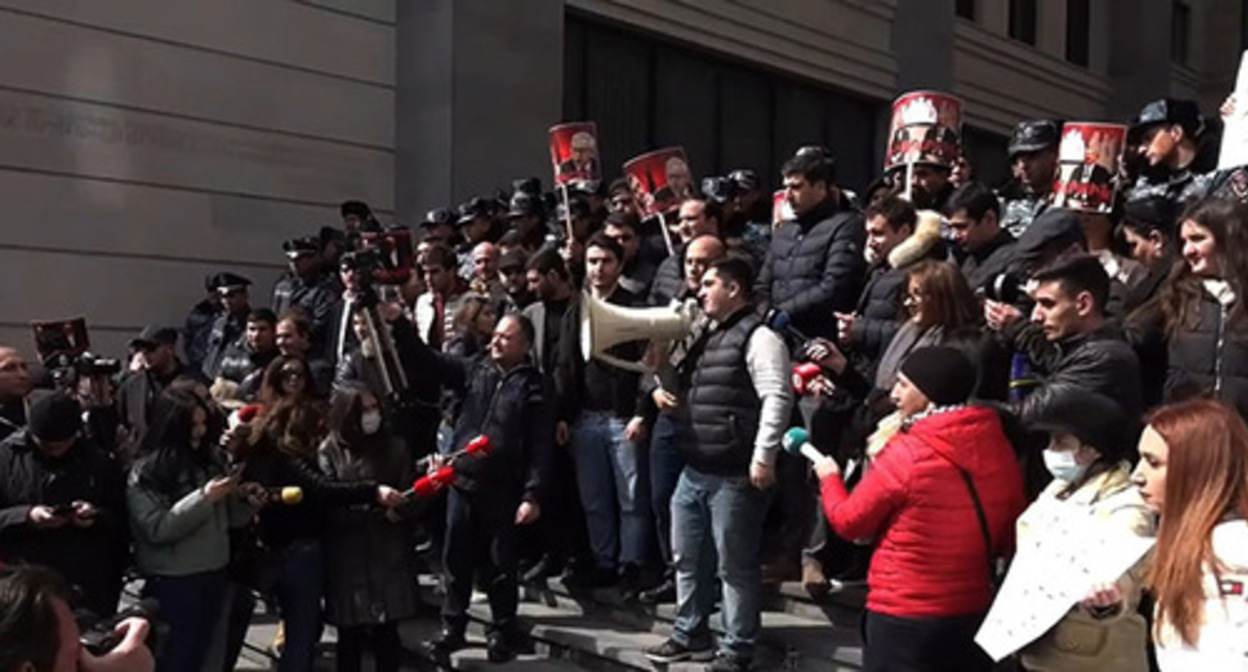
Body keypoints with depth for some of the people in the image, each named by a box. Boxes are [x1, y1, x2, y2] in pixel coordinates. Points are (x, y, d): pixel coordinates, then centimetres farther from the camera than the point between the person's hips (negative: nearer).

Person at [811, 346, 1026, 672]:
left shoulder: (908, 452, -19)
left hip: (904, 615, -5)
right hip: (975, 609, 6)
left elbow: (849, 522, -7)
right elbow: (1009, 537, 8)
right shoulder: (998, 445, -2)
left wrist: (830, 478, 11)